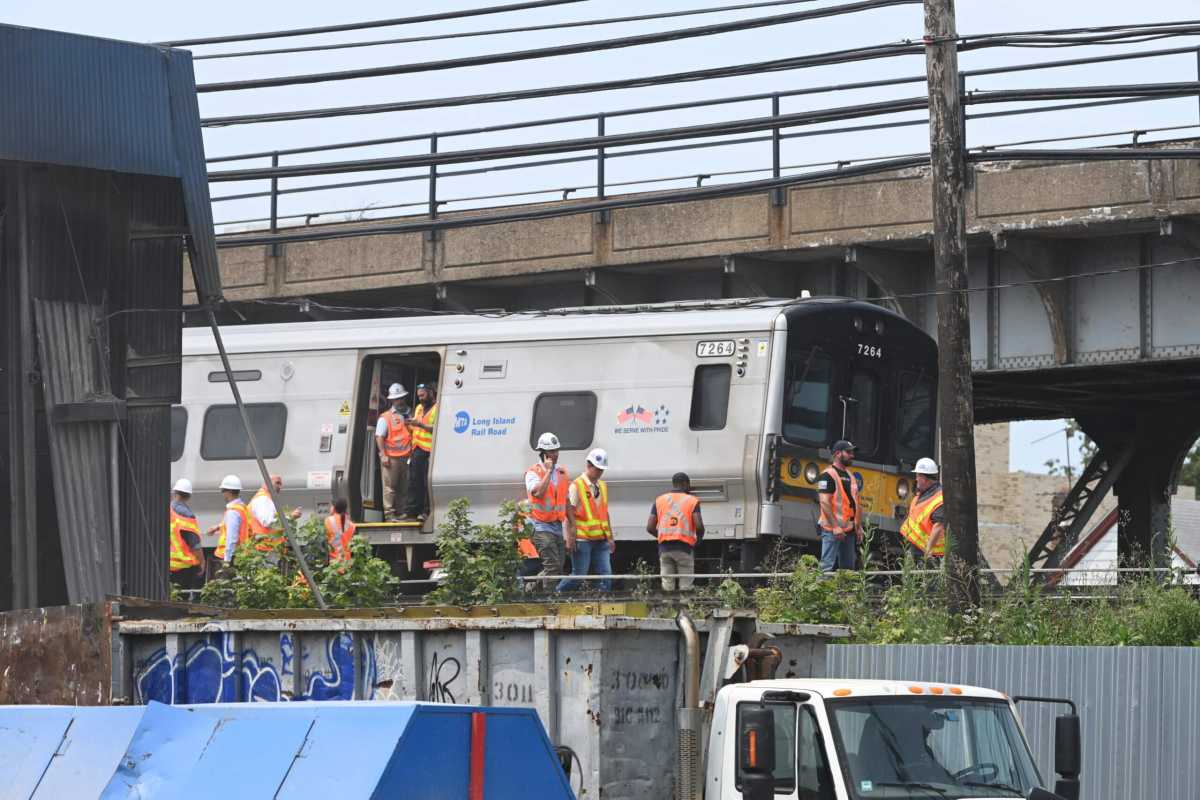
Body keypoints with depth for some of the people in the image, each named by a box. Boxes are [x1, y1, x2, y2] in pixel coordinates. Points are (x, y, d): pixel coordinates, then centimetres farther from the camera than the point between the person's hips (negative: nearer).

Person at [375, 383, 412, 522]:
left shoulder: (408, 415, 16)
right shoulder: (385, 418, -1)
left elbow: (412, 434, 23)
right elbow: (379, 437, -6)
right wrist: (383, 455, -15)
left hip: (405, 457, 6)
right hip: (391, 457, -6)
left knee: (403, 487, 10)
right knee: (390, 486, -6)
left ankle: (401, 512, 17)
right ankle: (389, 513, -6)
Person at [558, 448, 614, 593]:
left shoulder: (602, 487, 16)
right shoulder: (576, 486, -5)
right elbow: (569, 513, -9)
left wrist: (610, 537, 18)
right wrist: (570, 538, -14)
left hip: (600, 540, 6)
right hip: (582, 540, -6)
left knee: (605, 575, -2)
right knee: (579, 575, -5)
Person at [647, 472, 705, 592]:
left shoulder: (659, 501, 11)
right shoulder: (692, 501, 2)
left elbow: (650, 528, 4)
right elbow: (699, 525, -10)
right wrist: (699, 539, 11)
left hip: (664, 546, 3)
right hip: (685, 546, -3)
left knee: (667, 586, 5)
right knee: (685, 587, 1)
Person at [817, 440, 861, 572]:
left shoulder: (850, 476, 18)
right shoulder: (828, 475, -9)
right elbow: (824, 503, -17)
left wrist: (859, 527, 16)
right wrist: (835, 527, -22)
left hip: (849, 530, 9)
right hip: (832, 530, -9)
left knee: (848, 568, 10)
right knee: (828, 566, -11)